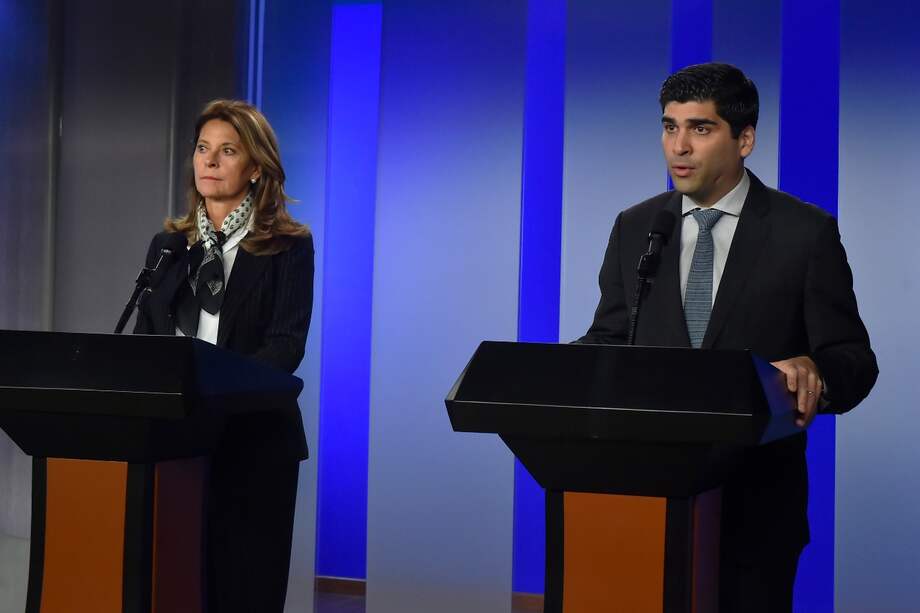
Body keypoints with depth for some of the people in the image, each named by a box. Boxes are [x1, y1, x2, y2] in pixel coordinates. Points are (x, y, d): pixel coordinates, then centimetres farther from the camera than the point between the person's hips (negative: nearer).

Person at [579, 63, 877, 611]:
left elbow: (853, 360, -4)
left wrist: (813, 372, -27)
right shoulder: (634, 229, 9)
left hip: (755, 503, -3)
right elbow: (609, 339, 13)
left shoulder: (806, 232, -3)